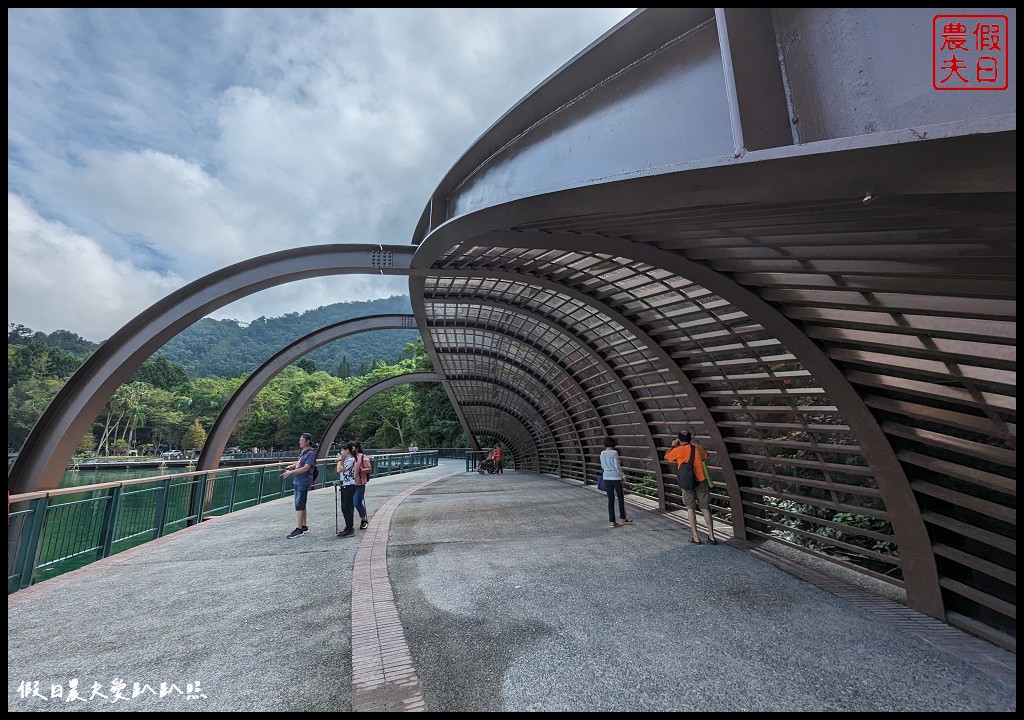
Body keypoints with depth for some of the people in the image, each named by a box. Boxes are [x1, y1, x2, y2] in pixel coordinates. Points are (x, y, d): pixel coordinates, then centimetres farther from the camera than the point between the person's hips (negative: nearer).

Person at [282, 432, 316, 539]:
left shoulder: (311, 453, -15)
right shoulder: (302, 451, 12)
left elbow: (305, 468, -22)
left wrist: (290, 472, -24)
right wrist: (291, 466, 7)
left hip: (304, 482, -9)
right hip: (298, 481, 9)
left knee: (299, 505, -7)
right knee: (301, 504, 15)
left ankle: (299, 529, -1)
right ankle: (304, 526, 24)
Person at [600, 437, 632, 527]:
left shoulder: (602, 453, 2)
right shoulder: (614, 453, -14)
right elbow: (617, 466, -13)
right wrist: (622, 475, 1)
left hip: (606, 477, 5)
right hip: (616, 477, -5)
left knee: (611, 499, 9)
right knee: (621, 498, 13)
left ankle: (612, 521, 10)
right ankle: (623, 519, 24)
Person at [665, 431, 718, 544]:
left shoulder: (679, 450, -7)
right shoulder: (697, 448, 4)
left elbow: (666, 457, 6)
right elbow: (705, 455, 26)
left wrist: (673, 446, 18)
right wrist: (694, 443, 27)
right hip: (701, 481, 3)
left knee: (690, 508, 9)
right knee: (705, 508, 10)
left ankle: (696, 537, 8)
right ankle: (711, 536, 12)